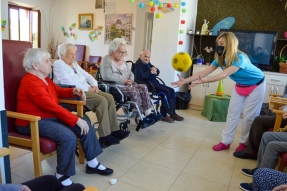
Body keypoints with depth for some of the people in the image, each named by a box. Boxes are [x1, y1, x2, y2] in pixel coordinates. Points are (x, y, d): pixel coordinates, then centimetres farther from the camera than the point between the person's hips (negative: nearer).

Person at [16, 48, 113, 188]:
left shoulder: (44, 78, 11)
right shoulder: (31, 82, -20)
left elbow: (58, 91, 26)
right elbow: (51, 106, -28)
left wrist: (73, 91, 3)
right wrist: (76, 120, -27)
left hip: (50, 118, 10)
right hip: (33, 123, -10)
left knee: (85, 124, 0)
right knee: (69, 137, -32)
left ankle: (92, 163, 9)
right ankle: (61, 176, -11)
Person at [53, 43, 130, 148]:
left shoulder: (74, 64, 23)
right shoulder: (58, 64, -4)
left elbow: (86, 75, 19)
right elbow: (70, 82, -17)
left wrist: (95, 85, -1)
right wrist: (88, 88, -16)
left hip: (86, 90, 8)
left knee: (109, 97, -12)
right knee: (101, 100, -28)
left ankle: (114, 130, -10)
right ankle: (104, 136, -25)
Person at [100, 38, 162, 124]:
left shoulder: (122, 60, 20)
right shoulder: (107, 60, -6)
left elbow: (130, 73, 21)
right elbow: (107, 76, -22)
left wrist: (130, 80, -4)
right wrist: (123, 80, -20)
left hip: (126, 85, 8)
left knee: (143, 87, -14)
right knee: (134, 91, -30)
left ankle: (148, 113, -18)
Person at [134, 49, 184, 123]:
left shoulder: (147, 63, 19)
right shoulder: (138, 64, -9)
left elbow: (157, 72, 19)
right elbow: (139, 76, -29)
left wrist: (155, 70, -6)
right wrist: (150, 72, -21)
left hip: (154, 82, 10)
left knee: (172, 90, 2)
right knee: (167, 92, -22)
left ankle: (173, 113, 5)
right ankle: (163, 115, -12)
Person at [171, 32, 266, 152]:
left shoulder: (239, 58, -35)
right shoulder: (220, 59, -13)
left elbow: (224, 75, -48)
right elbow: (204, 72, -18)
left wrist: (203, 81, -59)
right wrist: (184, 81, -25)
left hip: (256, 86, -6)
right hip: (240, 86, 7)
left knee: (249, 116, -1)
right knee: (232, 113, 4)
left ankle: (245, 143, 17)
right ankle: (226, 142, 12)